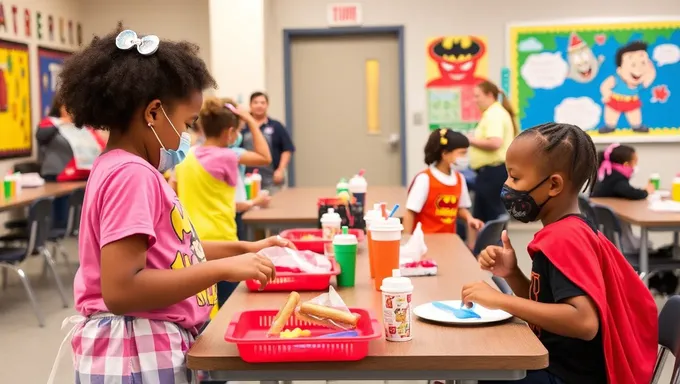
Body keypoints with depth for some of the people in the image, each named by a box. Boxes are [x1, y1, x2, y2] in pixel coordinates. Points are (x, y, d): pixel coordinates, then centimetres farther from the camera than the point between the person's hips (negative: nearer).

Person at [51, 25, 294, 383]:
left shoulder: (123, 168, 9)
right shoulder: (132, 174, -21)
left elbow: (165, 248, 17)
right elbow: (120, 290, -28)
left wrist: (244, 248, 12)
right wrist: (224, 268, -24)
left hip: (149, 350, 10)